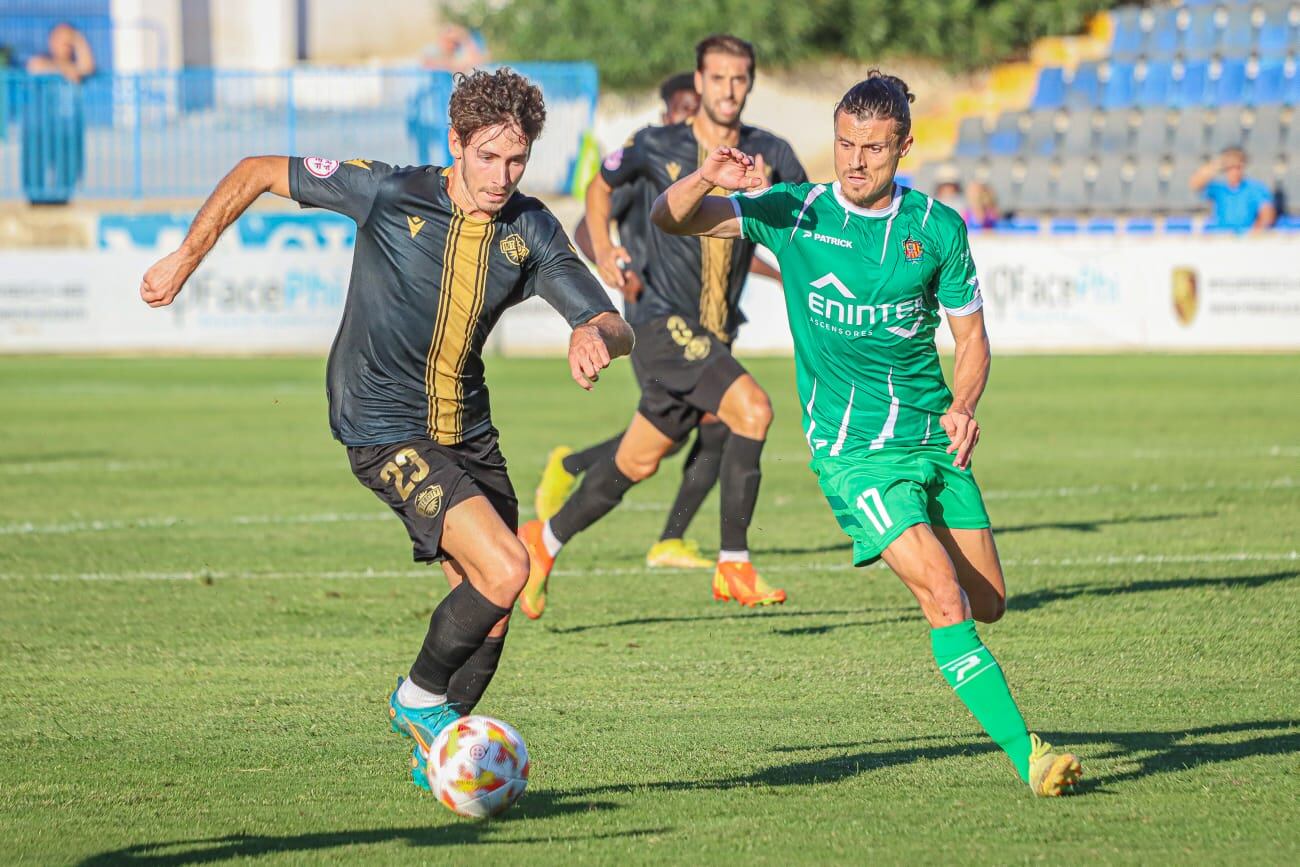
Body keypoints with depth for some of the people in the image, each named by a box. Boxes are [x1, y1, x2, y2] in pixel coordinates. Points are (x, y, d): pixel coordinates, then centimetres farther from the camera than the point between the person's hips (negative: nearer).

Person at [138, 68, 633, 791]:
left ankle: (438, 748, 30)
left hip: (468, 427, 6)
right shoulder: (389, 192, -16)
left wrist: (596, 334, -31)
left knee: (491, 613, 6)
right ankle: (421, 699, 3)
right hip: (387, 431, -6)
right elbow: (258, 173, -5)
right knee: (504, 569, -21)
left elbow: (616, 328, -7)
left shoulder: (531, 229, -3)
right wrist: (185, 261, -2)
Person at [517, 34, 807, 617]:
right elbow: (601, 185, 16)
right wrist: (602, 249, 1)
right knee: (752, 410, -25)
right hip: (662, 324, -5)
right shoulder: (655, 147, -2)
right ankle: (734, 567, -21)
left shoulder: (769, 154, 4)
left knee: (636, 465, 13)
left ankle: (544, 541, 34)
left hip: (716, 336, 5)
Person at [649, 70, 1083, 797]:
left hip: (933, 438, 3)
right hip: (854, 451, -3)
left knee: (988, 603, 7)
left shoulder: (937, 227, -1)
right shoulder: (794, 213, -5)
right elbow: (670, 219, -6)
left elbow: (971, 334, 7)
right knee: (946, 601, -18)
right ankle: (1026, 754, -16)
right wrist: (707, 179, -28)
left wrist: (962, 406, -12)